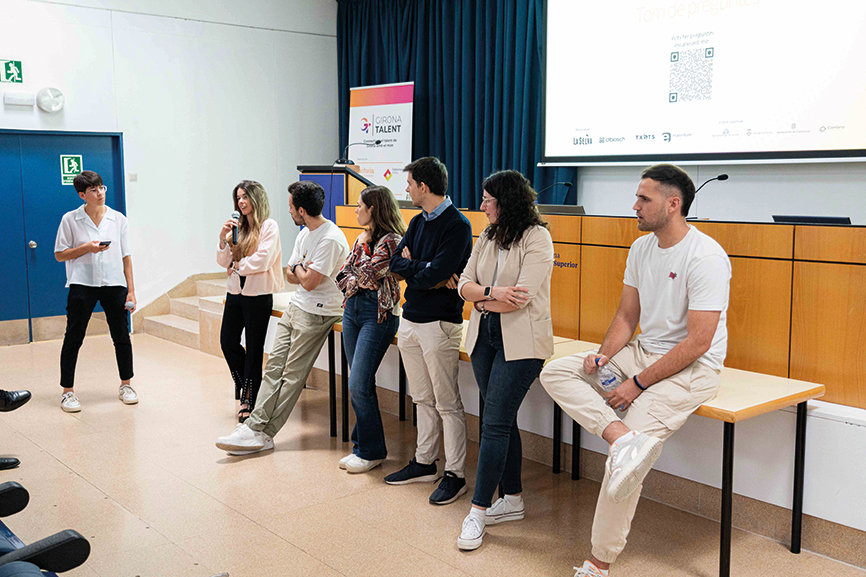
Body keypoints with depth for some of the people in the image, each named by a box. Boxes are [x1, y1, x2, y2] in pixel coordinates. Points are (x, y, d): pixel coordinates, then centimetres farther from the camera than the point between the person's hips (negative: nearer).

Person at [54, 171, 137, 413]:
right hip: (82, 284, -2)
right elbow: (60, 254, 3)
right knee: (73, 338, 1)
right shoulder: (70, 220, 0)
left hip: (114, 283, 2)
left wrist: (131, 290, 2)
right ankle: (67, 391, 12)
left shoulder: (118, 219, 5)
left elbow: (126, 256, 6)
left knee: (122, 336, 7)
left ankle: (126, 385, 24)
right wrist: (86, 248, -14)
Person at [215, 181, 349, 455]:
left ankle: (262, 434, -3)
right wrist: (302, 272, -5)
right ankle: (254, 425, 0)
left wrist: (299, 268, 0)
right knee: (274, 366, 1)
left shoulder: (330, 240, -19)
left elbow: (309, 282, -21)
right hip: (296, 306, 9)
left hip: (317, 313, -9)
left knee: (293, 374, -5)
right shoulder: (305, 234, 13)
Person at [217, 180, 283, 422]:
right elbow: (224, 262, 8)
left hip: (258, 295, -6)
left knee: (254, 348, 1)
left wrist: (237, 266, -5)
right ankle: (245, 386, 27)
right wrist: (223, 238, -5)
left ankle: (249, 401, 10)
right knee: (228, 342, 7)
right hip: (235, 292, 6)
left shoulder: (269, 226, -6)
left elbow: (262, 260, -16)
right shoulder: (237, 228, 12)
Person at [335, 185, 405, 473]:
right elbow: (342, 276, 13)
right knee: (360, 384, 11)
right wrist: (357, 283, -6)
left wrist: (363, 245, -5)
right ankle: (361, 445, 20)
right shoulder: (363, 238, 14)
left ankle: (371, 451, 4)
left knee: (358, 384, -10)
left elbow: (367, 274, -20)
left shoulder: (392, 241, -12)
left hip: (378, 314, -8)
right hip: (353, 308, 8)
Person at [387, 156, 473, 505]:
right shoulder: (418, 222, 13)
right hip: (410, 320, 8)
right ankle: (424, 463, 27)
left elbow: (435, 274, -22)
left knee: (447, 404, -1)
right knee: (423, 399, 16)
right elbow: (396, 264, 4)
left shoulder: (457, 225, -13)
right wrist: (426, 272, -12)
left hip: (439, 323, -8)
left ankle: (455, 475, 7)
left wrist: (412, 265, -5)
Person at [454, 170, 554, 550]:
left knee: (495, 423, -8)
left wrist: (482, 300, -4)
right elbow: (465, 284, 5)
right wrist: (492, 294, -16)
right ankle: (512, 499, 23)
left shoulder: (537, 238, -9)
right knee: (502, 420, 11)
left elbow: (522, 297, -18)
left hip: (521, 343, -7)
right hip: (485, 337, 7)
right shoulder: (487, 238, 13)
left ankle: (478, 511, -1)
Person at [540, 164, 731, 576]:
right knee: (555, 372, -7)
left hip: (692, 369, -8)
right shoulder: (641, 248, 7)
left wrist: (638, 383, -19)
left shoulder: (706, 257, -19)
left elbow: (698, 343, -21)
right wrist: (604, 357, -7)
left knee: (626, 462, -19)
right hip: (642, 353, 8)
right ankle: (622, 435, -28)